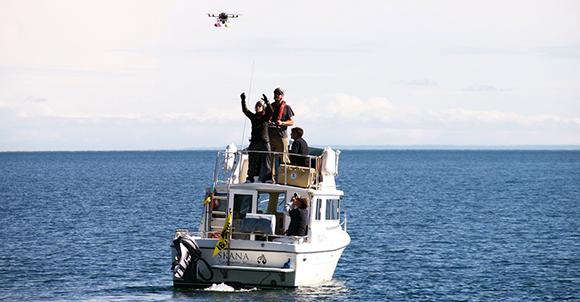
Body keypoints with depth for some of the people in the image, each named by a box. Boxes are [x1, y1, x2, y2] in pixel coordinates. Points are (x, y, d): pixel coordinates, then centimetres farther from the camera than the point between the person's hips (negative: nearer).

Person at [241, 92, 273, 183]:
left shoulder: (265, 117, 1)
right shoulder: (253, 117, 10)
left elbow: (270, 111, -17)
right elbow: (245, 110, 2)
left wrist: (267, 102, -31)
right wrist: (243, 100, -10)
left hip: (264, 142, -4)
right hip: (254, 141, 4)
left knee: (265, 161, -6)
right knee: (252, 162, 6)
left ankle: (267, 178, -6)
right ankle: (250, 178, 10)